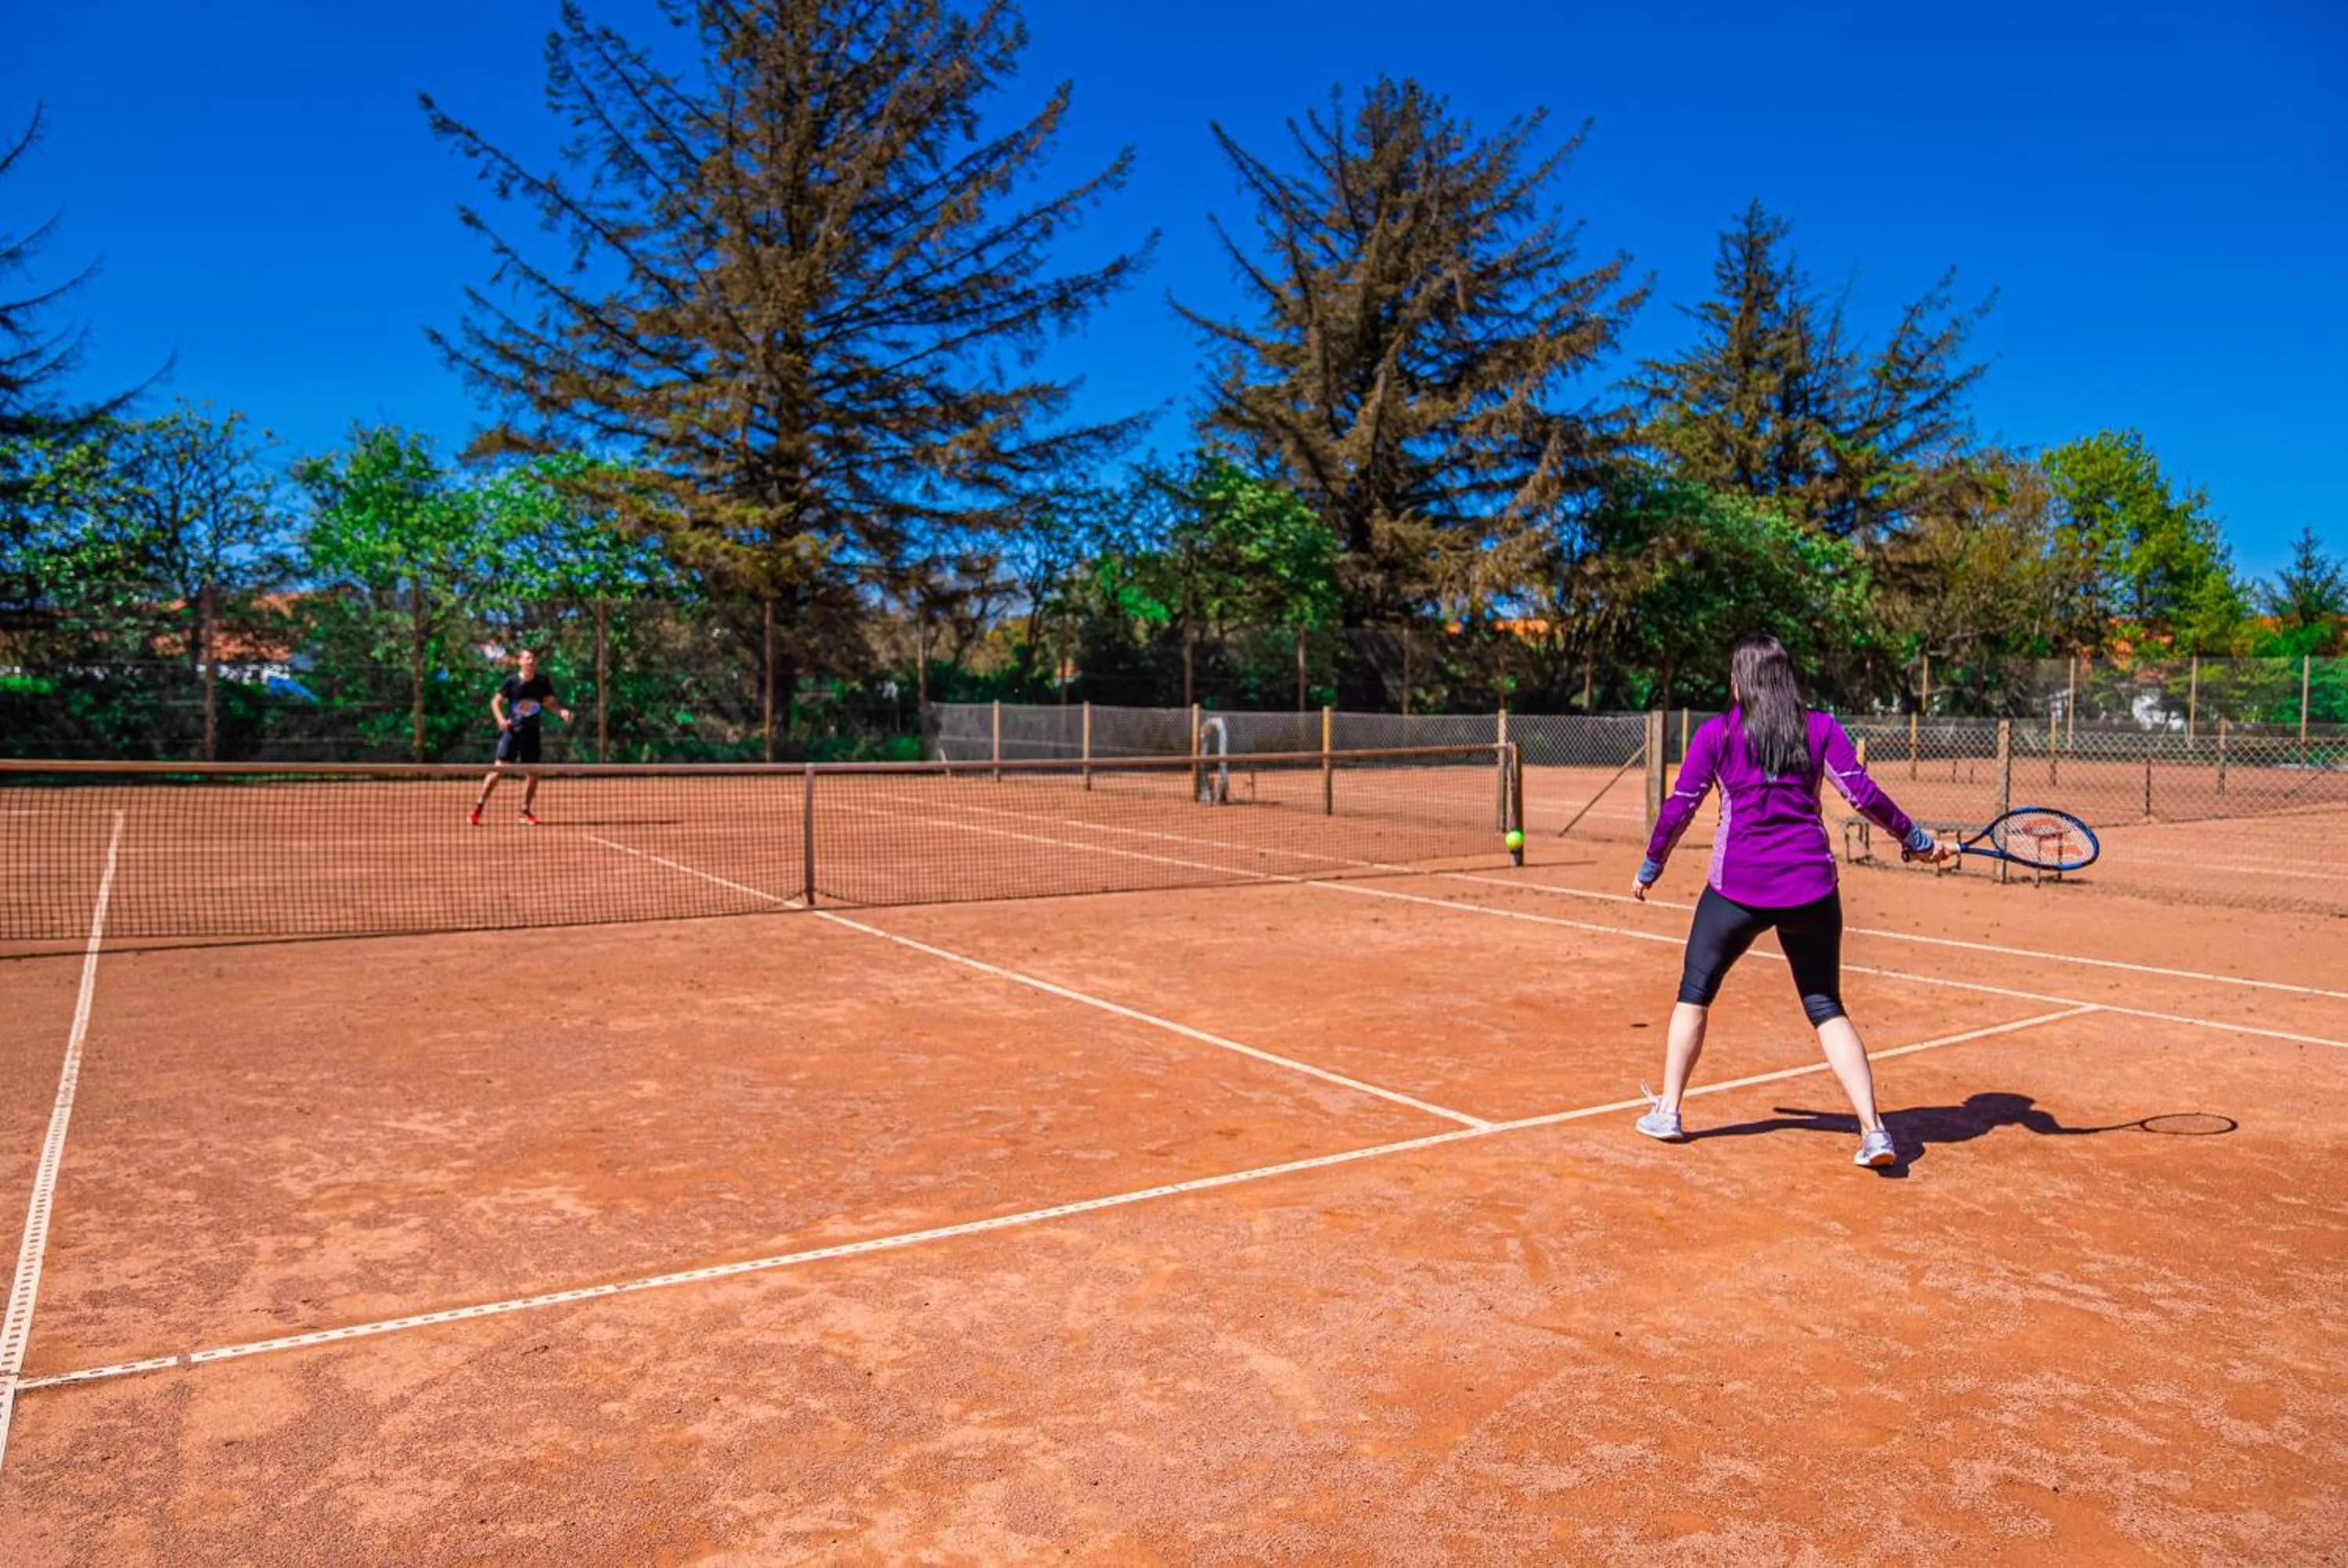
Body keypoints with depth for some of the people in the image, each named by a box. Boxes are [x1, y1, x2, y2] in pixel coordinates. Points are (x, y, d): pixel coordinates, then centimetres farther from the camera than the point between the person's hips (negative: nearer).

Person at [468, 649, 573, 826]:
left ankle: (526, 812, 18)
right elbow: (496, 702, 0)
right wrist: (501, 719, -17)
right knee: (499, 769, -10)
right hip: (512, 730, -3)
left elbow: (550, 703, 7)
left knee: (532, 773, 4)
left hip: (532, 733, 3)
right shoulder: (511, 681, -6)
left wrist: (562, 712, -14)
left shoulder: (542, 682, 1)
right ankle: (477, 808, -3)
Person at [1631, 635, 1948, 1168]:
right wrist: (1914, 839, 11)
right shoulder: (1820, 727, 5)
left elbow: (1680, 807, 0)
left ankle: (1667, 1112, 19)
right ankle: (1873, 1129, 2)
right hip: (1811, 885, 2)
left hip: (1737, 886, -2)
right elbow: (1862, 793, -1)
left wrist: (1650, 868, 11)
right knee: (1827, 1008, 12)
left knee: (1695, 994, 15)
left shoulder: (1716, 733, 1)